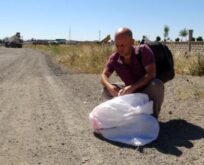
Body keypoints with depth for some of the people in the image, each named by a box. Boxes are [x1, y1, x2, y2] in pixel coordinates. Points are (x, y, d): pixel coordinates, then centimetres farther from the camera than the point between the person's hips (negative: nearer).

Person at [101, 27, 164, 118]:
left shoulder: (143, 50, -24)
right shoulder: (114, 58, -14)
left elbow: (151, 73, -30)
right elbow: (104, 76, -12)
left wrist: (132, 87, -40)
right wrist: (109, 86, -37)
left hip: (148, 90, -4)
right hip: (131, 91, 4)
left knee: (157, 84, -37)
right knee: (106, 90, -14)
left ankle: (153, 116, -11)